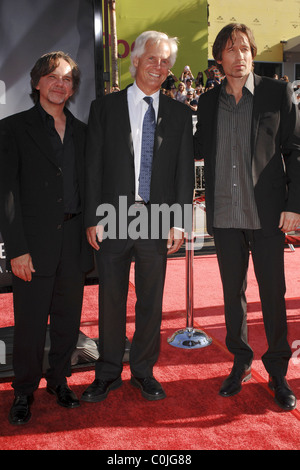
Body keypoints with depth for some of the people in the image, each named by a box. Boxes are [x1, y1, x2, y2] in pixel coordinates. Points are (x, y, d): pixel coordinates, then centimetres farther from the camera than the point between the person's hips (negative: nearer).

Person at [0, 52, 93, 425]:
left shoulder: (81, 131, 14)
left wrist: (91, 233, 6)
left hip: (74, 242, 4)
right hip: (34, 243, -4)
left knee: (68, 320, 12)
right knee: (30, 324, 4)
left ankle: (59, 380, 32)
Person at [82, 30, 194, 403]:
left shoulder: (179, 114, 9)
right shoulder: (104, 108, 6)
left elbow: (185, 171, 6)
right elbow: (93, 167, 2)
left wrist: (178, 221, -2)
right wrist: (93, 218, -5)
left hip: (157, 220, 1)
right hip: (113, 218, 0)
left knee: (151, 301, 9)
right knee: (110, 299, 8)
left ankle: (143, 371, 28)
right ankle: (108, 373, 26)